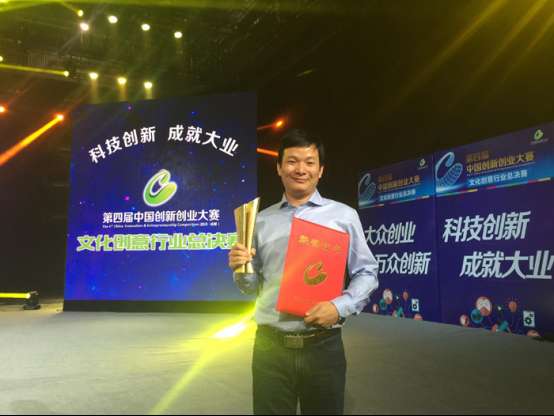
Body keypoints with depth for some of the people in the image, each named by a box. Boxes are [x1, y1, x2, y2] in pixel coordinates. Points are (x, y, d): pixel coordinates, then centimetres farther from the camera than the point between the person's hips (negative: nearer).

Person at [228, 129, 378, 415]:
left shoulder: (344, 216, 0)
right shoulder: (262, 220, 8)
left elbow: (366, 273, 2)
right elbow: (253, 286, 13)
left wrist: (340, 307, -13)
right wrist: (240, 270, -8)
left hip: (323, 346, -1)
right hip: (270, 347, 2)